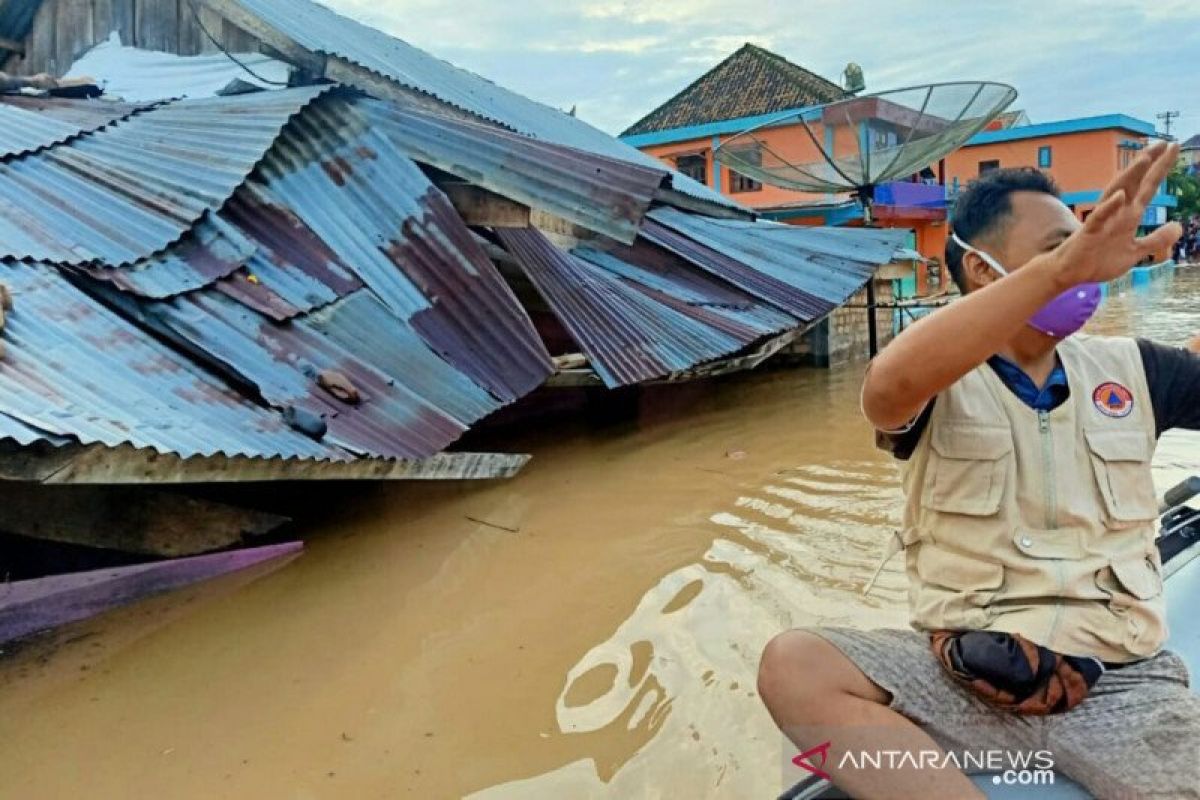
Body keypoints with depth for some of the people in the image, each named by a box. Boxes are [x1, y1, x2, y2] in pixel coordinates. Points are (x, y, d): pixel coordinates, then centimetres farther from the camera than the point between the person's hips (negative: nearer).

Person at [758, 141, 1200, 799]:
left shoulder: (1129, 369, 12)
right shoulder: (940, 381, -1)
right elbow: (888, 388, -27)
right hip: (966, 672, -1)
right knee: (792, 666, -27)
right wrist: (1060, 268, -35)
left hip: (1121, 681, 2)